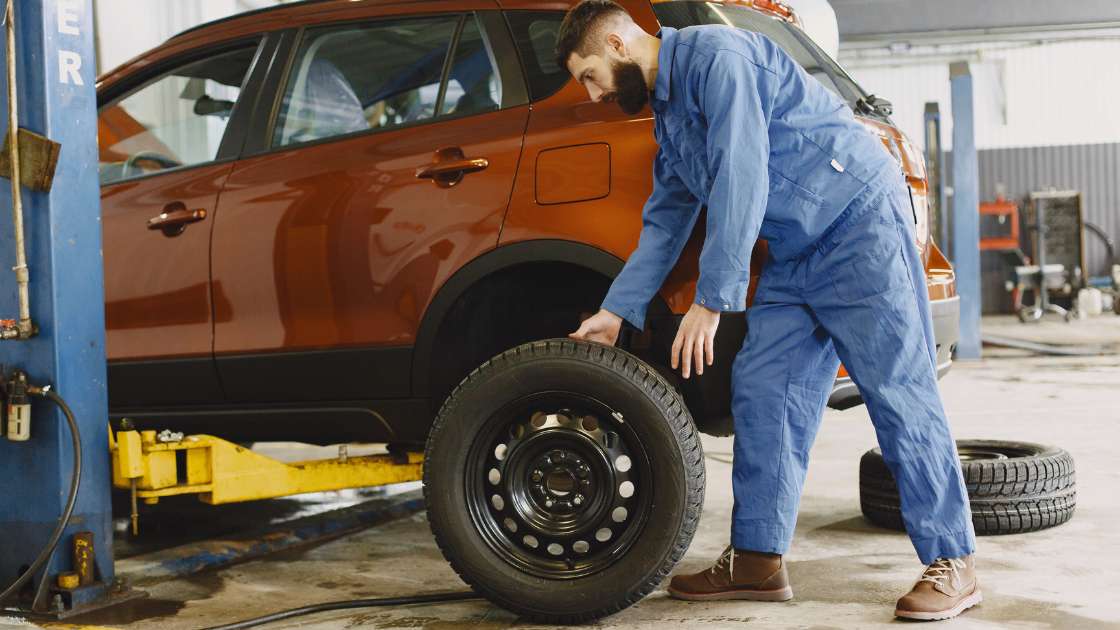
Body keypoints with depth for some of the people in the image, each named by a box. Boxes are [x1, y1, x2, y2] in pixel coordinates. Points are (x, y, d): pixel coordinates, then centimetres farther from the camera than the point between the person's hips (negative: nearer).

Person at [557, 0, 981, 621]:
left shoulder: (716, 55, -15)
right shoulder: (667, 113, 16)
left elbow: (740, 183, -23)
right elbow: (664, 223, 22)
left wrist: (711, 301, -23)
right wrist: (616, 311, 17)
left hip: (859, 219, -9)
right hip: (794, 255, 9)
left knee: (899, 391, -9)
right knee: (760, 392, 4)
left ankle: (951, 564, -2)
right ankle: (757, 559, 9)